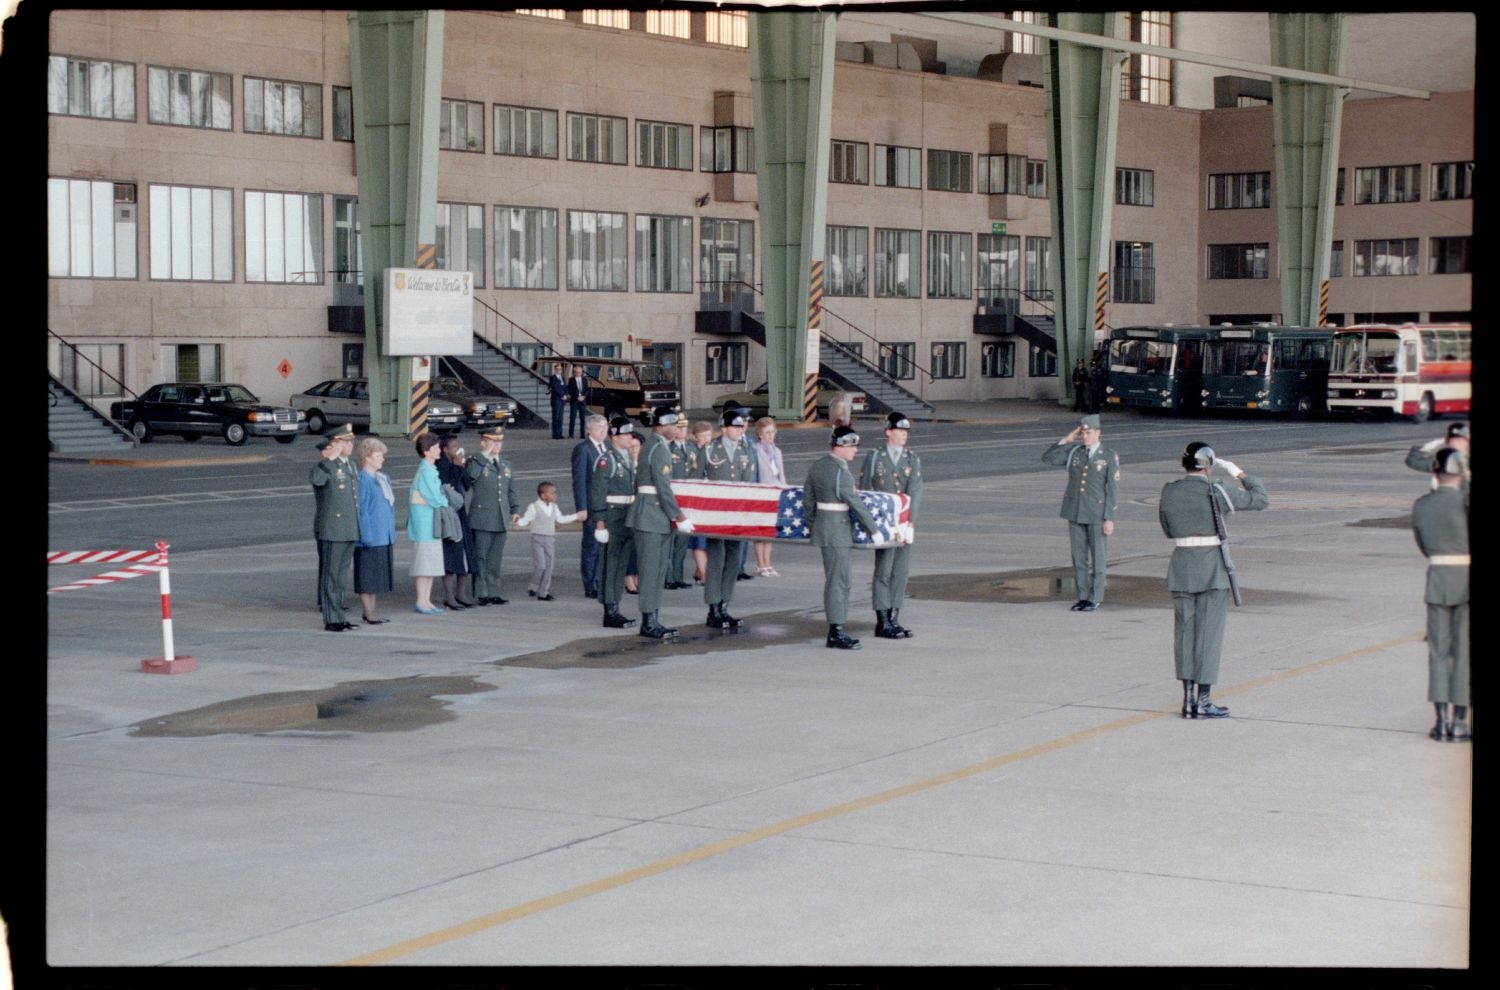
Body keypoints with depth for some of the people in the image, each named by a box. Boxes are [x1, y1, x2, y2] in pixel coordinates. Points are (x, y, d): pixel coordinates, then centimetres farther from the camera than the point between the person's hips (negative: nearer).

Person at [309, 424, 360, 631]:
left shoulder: (350, 466, 15)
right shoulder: (326, 467, -12)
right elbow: (314, 479, -36)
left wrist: (357, 528, 23)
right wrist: (328, 459, -34)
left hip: (349, 531, 8)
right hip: (331, 530, -8)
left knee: (342, 575, 14)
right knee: (330, 575, 0)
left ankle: (339, 616, 22)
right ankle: (331, 619, 4)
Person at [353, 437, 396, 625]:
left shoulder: (384, 478, 14)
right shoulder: (362, 479, -13)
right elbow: (361, 509, -15)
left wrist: (392, 531, 17)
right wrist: (367, 536, -18)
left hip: (384, 537, 9)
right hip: (370, 537, -9)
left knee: (377, 575, 11)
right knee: (367, 574, -2)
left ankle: (370, 611, 18)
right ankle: (367, 613, 3)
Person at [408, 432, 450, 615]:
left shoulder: (430, 469, 14)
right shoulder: (425, 471, -17)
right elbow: (434, 498, -18)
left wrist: (442, 499, -1)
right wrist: (447, 502, 0)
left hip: (432, 520, 10)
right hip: (424, 519, -10)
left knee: (431, 562, 11)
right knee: (424, 560, -6)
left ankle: (426, 601, 16)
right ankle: (421, 602, -3)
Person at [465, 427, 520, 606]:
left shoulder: (505, 464, 17)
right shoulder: (476, 462, -3)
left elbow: (511, 489, 22)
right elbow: (471, 475, -25)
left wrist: (515, 509, 12)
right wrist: (485, 454, -19)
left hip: (501, 520, 6)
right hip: (482, 519, -6)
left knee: (495, 559, 9)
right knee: (481, 557, -2)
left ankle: (493, 593, 14)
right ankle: (481, 594, 3)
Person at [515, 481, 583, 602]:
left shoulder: (554, 507, 10)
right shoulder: (534, 507, -8)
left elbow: (560, 519, 23)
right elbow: (526, 520, -11)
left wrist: (577, 516, 29)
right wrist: (518, 521, -33)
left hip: (550, 539, 6)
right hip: (538, 539, -6)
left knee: (548, 567, 4)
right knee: (540, 565, -14)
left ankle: (543, 593, 10)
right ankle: (533, 587, 7)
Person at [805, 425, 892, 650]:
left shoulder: (816, 466, 9)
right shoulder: (840, 472, -18)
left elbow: (808, 501, 15)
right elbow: (856, 504, -16)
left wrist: (812, 527, 24)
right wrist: (874, 530, -9)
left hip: (822, 525, 9)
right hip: (838, 528, -9)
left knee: (836, 580, 13)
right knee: (838, 580, -6)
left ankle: (836, 631, 17)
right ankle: (836, 634, -4)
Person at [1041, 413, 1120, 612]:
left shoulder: (1109, 457, -5)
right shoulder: (1074, 452, 6)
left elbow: (1113, 490, -7)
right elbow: (1047, 458, 0)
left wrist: (1109, 519, -12)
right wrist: (1067, 439, -5)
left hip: (1098, 515, -4)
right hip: (1075, 513, 4)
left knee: (1097, 557, 2)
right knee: (1079, 556, 7)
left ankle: (1095, 599, 10)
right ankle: (1083, 597, 15)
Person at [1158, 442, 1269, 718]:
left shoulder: (1168, 492, 1)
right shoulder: (1215, 493, -12)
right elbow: (1261, 499, -5)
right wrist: (1238, 473, 6)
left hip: (1181, 566, 4)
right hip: (1212, 566, -4)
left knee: (1184, 631, 10)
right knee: (1209, 633, 2)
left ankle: (1188, 698, 11)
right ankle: (1202, 701, 2)